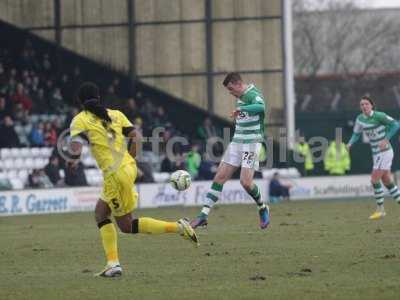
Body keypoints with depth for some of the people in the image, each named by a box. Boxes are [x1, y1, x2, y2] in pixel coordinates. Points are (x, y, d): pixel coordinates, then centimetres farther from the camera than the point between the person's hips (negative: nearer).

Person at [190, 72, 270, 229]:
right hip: (237, 141, 8)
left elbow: (261, 106, -41)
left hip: (252, 143, -8)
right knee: (220, 177, 0)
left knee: (246, 182, -14)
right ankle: (204, 215, 0)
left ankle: (263, 208, 14)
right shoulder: (240, 96, 13)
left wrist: (241, 109, -52)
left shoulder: (253, 95, -15)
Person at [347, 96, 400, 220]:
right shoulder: (360, 119, 3)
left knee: (374, 180, -10)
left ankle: (380, 209, 0)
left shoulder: (378, 116, -18)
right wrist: (350, 143, -5)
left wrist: (386, 139, -23)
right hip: (376, 153, 7)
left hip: (385, 152, -7)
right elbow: (356, 134, 15)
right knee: (387, 181, 11)